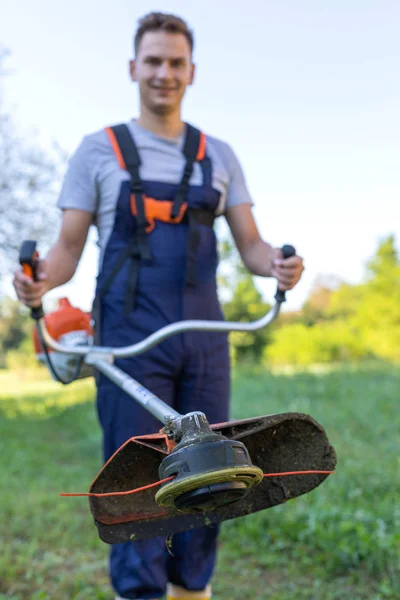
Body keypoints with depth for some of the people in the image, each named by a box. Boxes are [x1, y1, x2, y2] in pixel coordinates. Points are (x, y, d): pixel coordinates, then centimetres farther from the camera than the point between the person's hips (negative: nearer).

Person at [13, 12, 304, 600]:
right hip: (130, 341, -3)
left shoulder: (219, 156, 13)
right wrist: (39, 280, -19)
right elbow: (69, 247, 3)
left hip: (205, 342, 3)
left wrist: (278, 263, -14)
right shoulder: (99, 150, 6)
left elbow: (250, 244, 9)